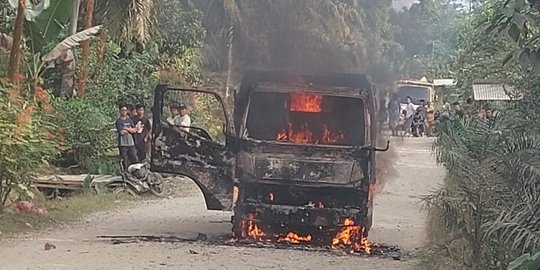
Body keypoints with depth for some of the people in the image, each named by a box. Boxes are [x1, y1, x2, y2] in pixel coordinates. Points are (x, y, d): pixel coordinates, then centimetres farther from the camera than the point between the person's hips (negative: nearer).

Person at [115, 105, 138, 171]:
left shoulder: (129, 120, 15)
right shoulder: (118, 121, -1)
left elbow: (134, 130, 7)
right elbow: (121, 132, -12)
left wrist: (126, 129, -7)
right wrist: (130, 130, 0)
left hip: (131, 143, 5)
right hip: (122, 143, -5)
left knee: (134, 159, 0)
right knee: (124, 160, -3)